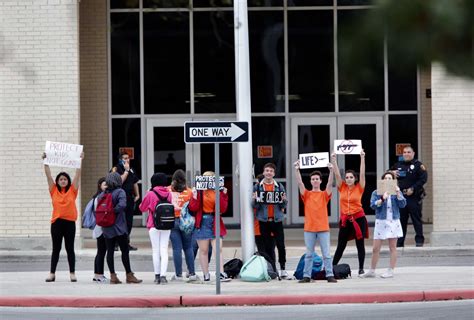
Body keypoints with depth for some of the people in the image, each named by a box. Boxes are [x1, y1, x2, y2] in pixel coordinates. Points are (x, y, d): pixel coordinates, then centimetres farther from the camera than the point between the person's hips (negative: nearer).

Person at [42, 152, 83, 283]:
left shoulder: (72, 190, 4)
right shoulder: (54, 190, 5)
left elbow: (77, 174, -1)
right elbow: (48, 175, 1)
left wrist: (80, 160, -7)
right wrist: (45, 161, -7)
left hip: (70, 222, -1)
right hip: (56, 222, 1)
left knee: (70, 248, 5)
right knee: (56, 249, 7)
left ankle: (72, 273, 9)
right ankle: (52, 273, 10)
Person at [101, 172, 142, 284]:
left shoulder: (102, 194, 7)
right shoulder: (120, 192, -9)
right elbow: (122, 205, -25)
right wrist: (114, 211, -13)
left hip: (106, 228, 5)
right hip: (119, 227, -5)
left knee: (110, 251, 7)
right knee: (125, 250, 3)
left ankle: (113, 276, 7)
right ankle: (129, 275, 7)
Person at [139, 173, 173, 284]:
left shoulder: (150, 194, -8)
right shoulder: (168, 194, 0)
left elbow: (142, 208, 4)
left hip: (154, 226, -2)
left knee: (156, 250, 6)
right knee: (164, 250, 3)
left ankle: (157, 276, 6)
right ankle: (163, 275, -7)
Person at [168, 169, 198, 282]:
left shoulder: (168, 191, -2)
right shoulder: (189, 191, -3)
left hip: (172, 221, 0)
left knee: (177, 248, 1)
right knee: (188, 248, 10)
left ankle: (178, 274, 2)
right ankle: (191, 273, 11)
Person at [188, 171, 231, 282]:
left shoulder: (218, 192, 6)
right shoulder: (199, 191, 2)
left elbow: (222, 209, -1)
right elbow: (193, 208, -3)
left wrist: (223, 195, -9)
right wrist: (194, 196, -14)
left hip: (215, 223, 1)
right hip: (202, 222, -1)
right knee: (203, 250, 4)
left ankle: (221, 274, -10)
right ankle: (206, 275, 9)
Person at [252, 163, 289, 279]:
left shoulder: (279, 186, 6)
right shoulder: (258, 186, 5)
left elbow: (284, 206, 7)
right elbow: (255, 205, 3)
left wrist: (283, 200, -15)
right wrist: (255, 200, -18)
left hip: (277, 220, 0)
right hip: (264, 220, 0)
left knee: (281, 245, -4)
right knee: (268, 247, 4)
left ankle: (282, 269, 1)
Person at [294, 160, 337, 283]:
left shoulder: (324, 194, 6)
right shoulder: (306, 194, 7)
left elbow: (330, 184, -9)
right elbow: (300, 183, -6)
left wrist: (331, 170, -23)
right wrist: (297, 170, -19)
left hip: (323, 228, -1)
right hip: (309, 228, 1)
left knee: (326, 254, -1)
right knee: (309, 254, 5)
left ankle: (330, 275, 1)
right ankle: (307, 276, 7)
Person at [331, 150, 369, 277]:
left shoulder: (359, 188, -2)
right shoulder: (342, 187, 3)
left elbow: (362, 173, -9)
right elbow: (337, 174, -2)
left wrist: (362, 158, -15)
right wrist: (333, 160, -10)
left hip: (358, 218, -2)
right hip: (345, 219, 2)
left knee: (360, 244, 3)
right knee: (340, 246, 7)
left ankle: (361, 269, 8)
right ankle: (331, 267, 12)